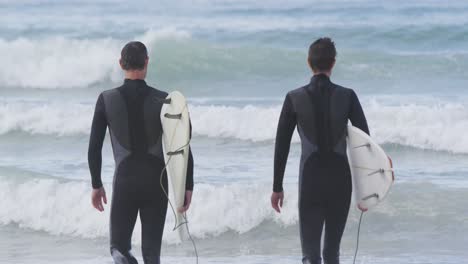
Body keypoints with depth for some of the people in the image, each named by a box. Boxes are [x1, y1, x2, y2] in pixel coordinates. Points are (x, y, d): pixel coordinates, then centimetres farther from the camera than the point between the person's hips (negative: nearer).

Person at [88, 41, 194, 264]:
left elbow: (94, 147, -2)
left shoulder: (106, 99, -5)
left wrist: (96, 185, 9)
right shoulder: (163, 100, -5)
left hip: (125, 181, -1)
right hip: (157, 182, 1)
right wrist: (188, 185, 1)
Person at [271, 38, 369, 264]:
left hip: (310, 179, -1)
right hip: (340, 178, 1)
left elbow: (281, 145, -1)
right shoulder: (347, 96, -3)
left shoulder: (294, 98, -3)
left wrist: (277, 187, 7)